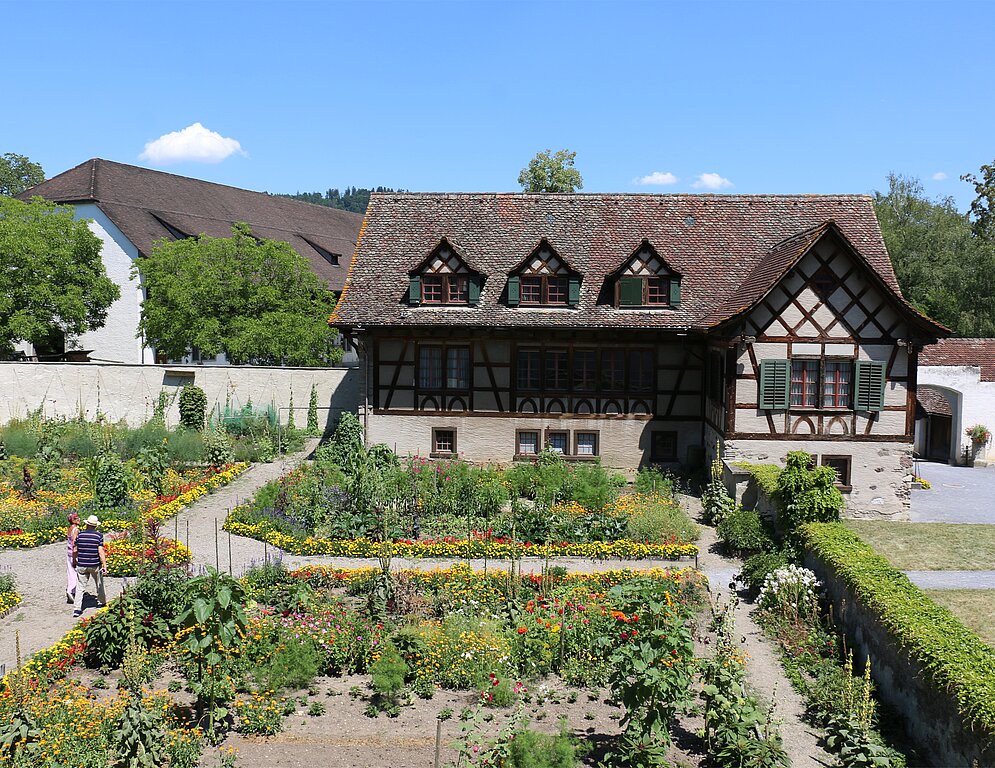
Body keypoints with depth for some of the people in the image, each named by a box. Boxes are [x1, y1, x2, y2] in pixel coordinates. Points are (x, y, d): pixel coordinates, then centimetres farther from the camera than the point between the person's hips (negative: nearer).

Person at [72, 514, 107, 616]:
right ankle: (102, 601, 36)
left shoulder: (80, 534, -2)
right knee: (99, 584, 19)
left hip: (81, 565, 1)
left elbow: (75, 550, 6)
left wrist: (74, 561, 23)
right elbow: (101, 552, -13)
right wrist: (105, 566, -10)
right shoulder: (99, 535, -10)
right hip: (95, 565, -1)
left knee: (80, 586, 4)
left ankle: (77, 608, -4)